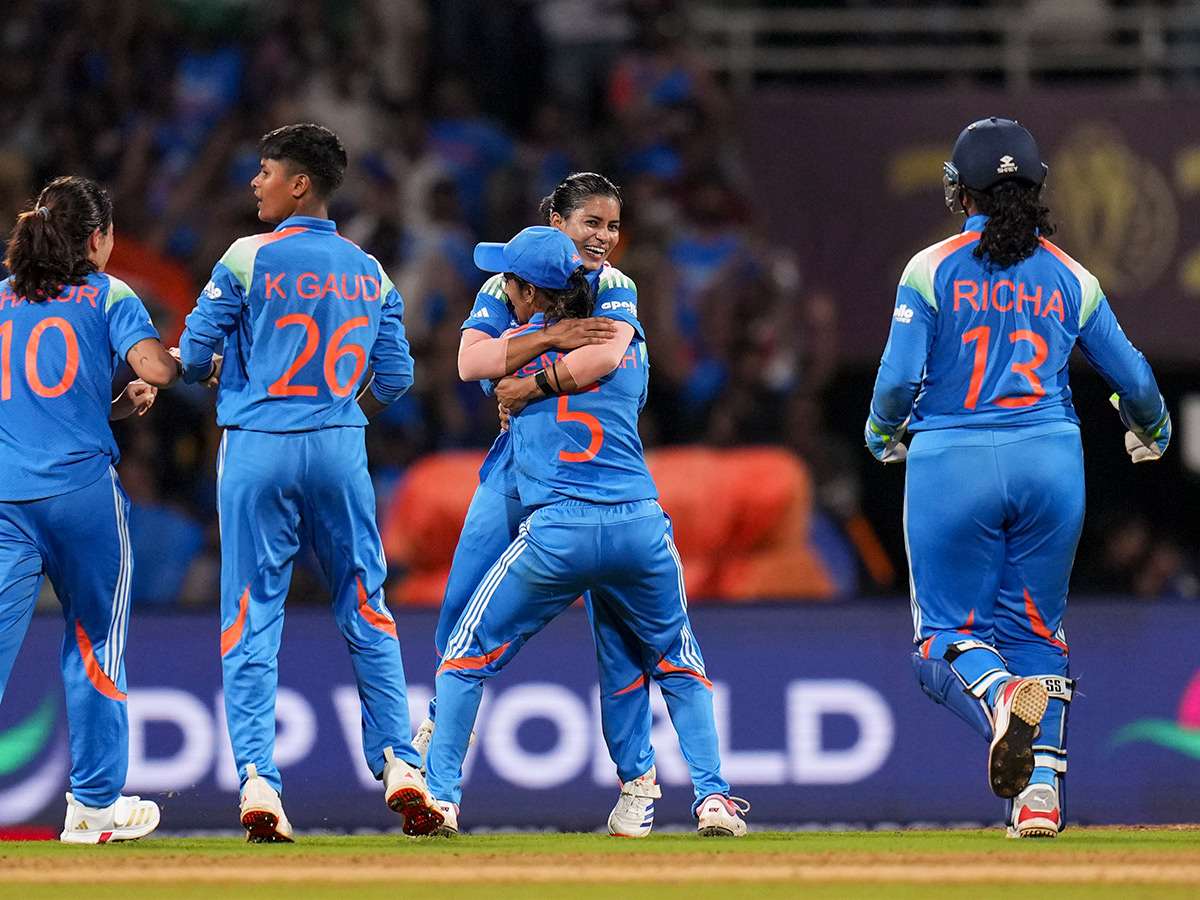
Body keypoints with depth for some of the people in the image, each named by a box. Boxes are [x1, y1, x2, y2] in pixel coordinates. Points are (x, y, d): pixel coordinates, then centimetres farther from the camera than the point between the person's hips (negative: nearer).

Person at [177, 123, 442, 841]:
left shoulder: (251, 258, -4)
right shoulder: (369, 272, 8)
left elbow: (194, 351, -5)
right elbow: (396, 373, 8)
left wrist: (218, 372, 17)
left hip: (258, 449, -3)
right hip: (340, 450, 3)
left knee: (251, 617, 0)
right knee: (366, 610, 11)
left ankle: (257, 777, -10)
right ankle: (399, 762, 1)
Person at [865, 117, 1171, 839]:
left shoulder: (932, 271, -2)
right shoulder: (1070, 278, 7)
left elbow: (900, 376, -8)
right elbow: (1135, 379, 10)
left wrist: (882, 434, 13)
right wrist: (1151, 433, 32)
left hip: (952, 465, -3)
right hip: (1053, 465, 3)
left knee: (947, 633, 3)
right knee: (1037, 631, 14)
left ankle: (1001, 696, -31)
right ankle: (1041, 791, 0)